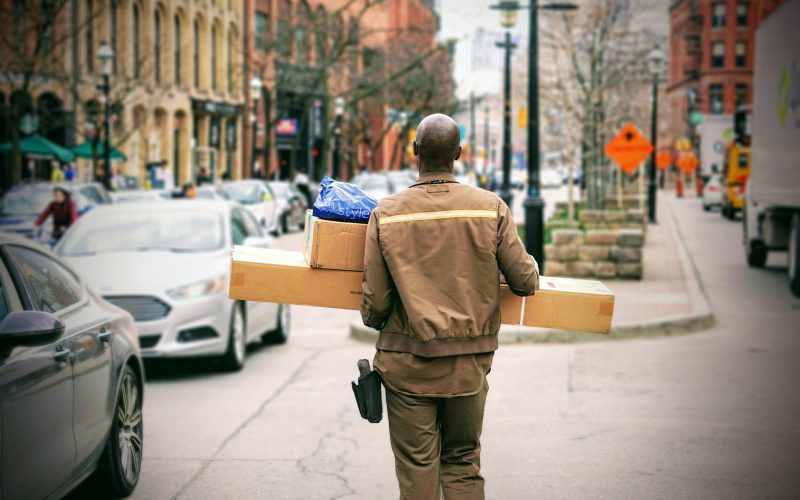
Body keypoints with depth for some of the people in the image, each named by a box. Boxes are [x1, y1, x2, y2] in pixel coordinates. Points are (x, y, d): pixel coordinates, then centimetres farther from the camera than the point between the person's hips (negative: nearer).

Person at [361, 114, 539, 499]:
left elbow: (375, 301, -3)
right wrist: (532, 267, 22)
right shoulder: (491, 208, -5)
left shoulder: (386, 214, -5)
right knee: (463, 463, 15)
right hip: (469, 365, 1)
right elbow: (524, 282, -2)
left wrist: (373, 321, 20)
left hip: (408, 364, -1)